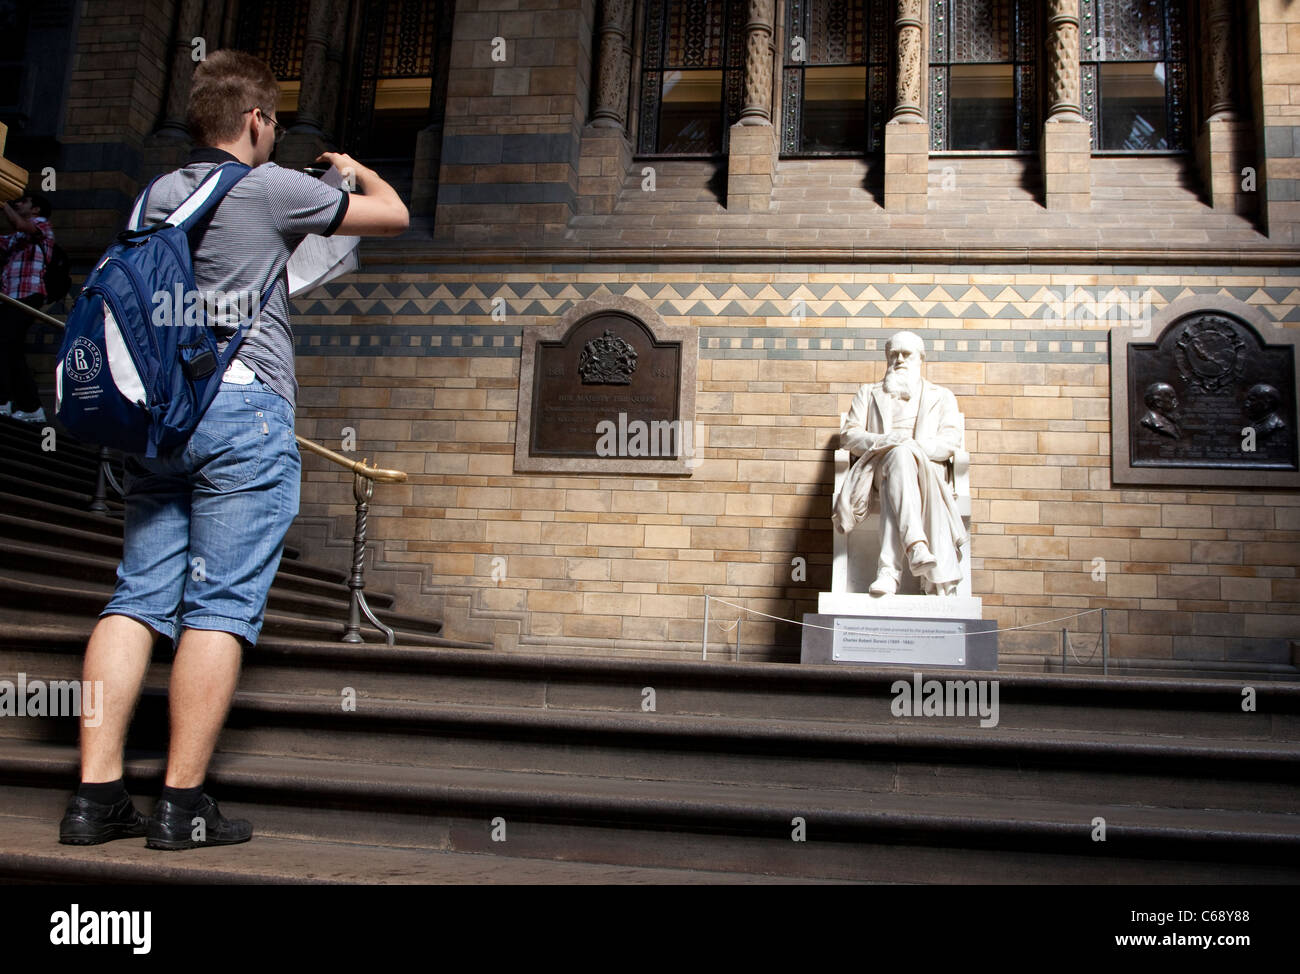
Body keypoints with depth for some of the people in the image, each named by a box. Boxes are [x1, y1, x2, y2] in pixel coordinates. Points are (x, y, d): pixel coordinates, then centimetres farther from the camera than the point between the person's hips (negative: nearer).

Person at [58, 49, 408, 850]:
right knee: (221, 606, -4)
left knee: (138, 597, 6)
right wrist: (357, 173, 30)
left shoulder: (158, 195, 18)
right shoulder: (272, 189, 0)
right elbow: (393, 217, 8)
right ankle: (183, 805, -1)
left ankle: (97, 795, 7)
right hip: (243, 406, -7)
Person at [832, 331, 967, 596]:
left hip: (927, 467, 0)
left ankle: (889, 570, -54)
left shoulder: (941, 397, 26)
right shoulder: (869, 393, 29)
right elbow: (848, 435, 13)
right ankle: (916, 546, -57)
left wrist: (918, 447, -14)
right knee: (901, 454, -39)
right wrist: (882, 442, -9)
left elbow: (950, 441, 8)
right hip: (878, 467, 0)